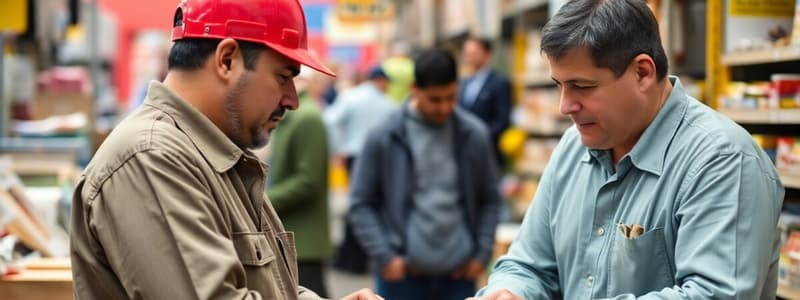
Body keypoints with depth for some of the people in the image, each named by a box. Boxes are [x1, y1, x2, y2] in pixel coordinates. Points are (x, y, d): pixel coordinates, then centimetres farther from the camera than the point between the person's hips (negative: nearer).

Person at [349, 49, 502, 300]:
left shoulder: (474, 135, 3)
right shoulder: (384, 137, -3)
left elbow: (489, 199, 11)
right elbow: (361, 204, 0)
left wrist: (482, 253, 2)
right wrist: (384, 257, -8)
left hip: (458, 275, 2)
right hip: (402, 276, -2)